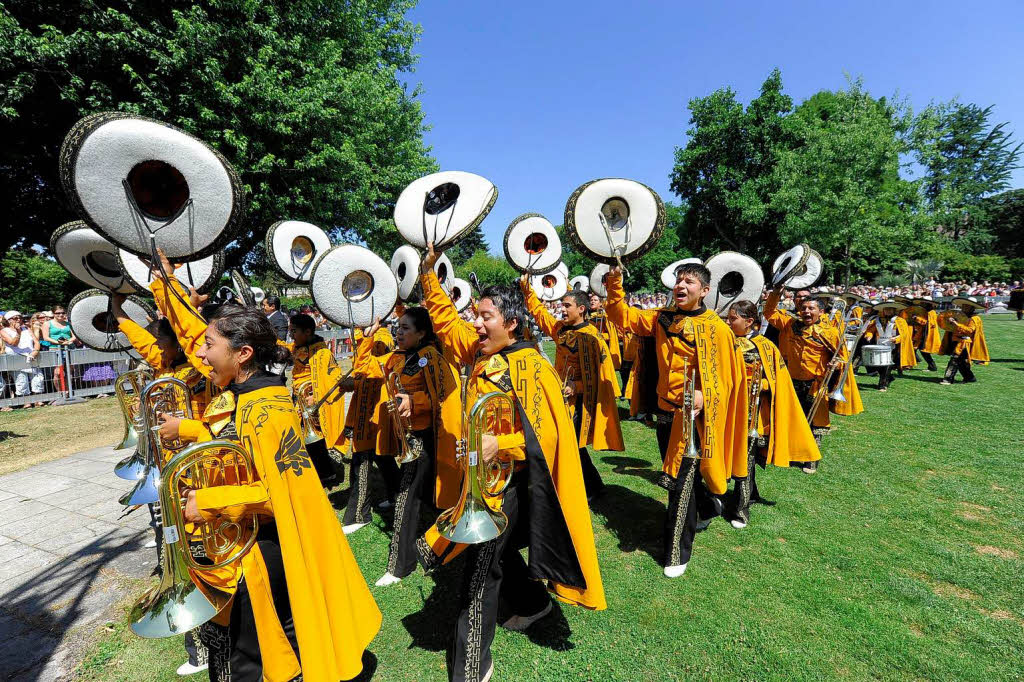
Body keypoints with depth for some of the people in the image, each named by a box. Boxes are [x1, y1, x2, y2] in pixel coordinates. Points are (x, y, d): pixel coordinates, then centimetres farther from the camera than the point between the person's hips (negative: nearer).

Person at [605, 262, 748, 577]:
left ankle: (677, 553, 12)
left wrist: (704, 395, -25)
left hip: (694, 415, -6)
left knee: (681, 482, -4)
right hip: (666, 410, 6)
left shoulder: (716, 327, -10)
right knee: (675, 477, 21)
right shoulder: (662, 318, 5)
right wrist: (615, 283, -10)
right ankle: (708, 505, 51)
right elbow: (623, 316, 4)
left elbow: (728, 374, -9)